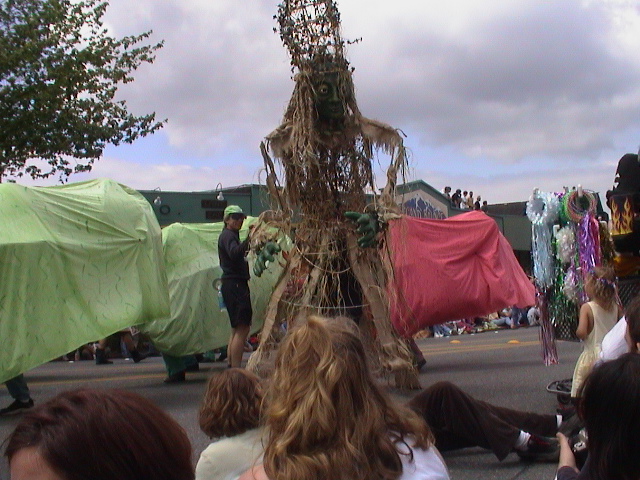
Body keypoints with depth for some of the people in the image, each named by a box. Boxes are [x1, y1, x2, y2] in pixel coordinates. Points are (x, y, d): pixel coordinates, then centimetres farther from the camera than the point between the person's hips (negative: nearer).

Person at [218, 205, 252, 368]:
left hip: (236, 285, 11)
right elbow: (234, 253, -31)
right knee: (242, 329, -14)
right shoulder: (227, 235, -9)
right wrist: (248, 240, -43)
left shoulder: (232, 235, 23)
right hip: (235, 284, -11)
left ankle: (231, 367, 19)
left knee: (237, 330, 15)